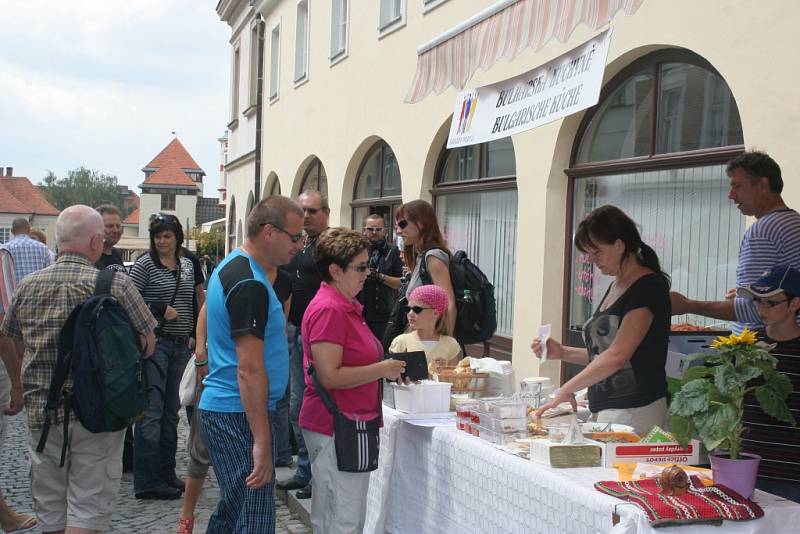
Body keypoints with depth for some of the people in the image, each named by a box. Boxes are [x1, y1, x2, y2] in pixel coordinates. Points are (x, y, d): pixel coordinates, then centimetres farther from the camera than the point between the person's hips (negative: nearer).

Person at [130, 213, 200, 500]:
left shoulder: (187, 265, 14)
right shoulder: (145, 264, -4)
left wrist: (192, 334, 13)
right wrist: (160, 310, -14)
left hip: (180, 346, 7)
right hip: (154, 344, -6)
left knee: (171, 411, 11)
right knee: (151, 412, -7)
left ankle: (166, 473, 20)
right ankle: (147, 482, -4)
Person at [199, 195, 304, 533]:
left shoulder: (230, 266, 13)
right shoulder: (250, 284, -19)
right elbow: (250, 370, -24)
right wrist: (262, 441, -24)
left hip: (219, 406, 10)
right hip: (239, 415, -10)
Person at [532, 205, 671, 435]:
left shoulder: (649, 287, -10)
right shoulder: (616, 287, 17)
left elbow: (617, 356, -17)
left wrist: (566, 390, -14)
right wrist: (562, 352, 8)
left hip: (633, 412, -8)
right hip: (604, 411, 8)